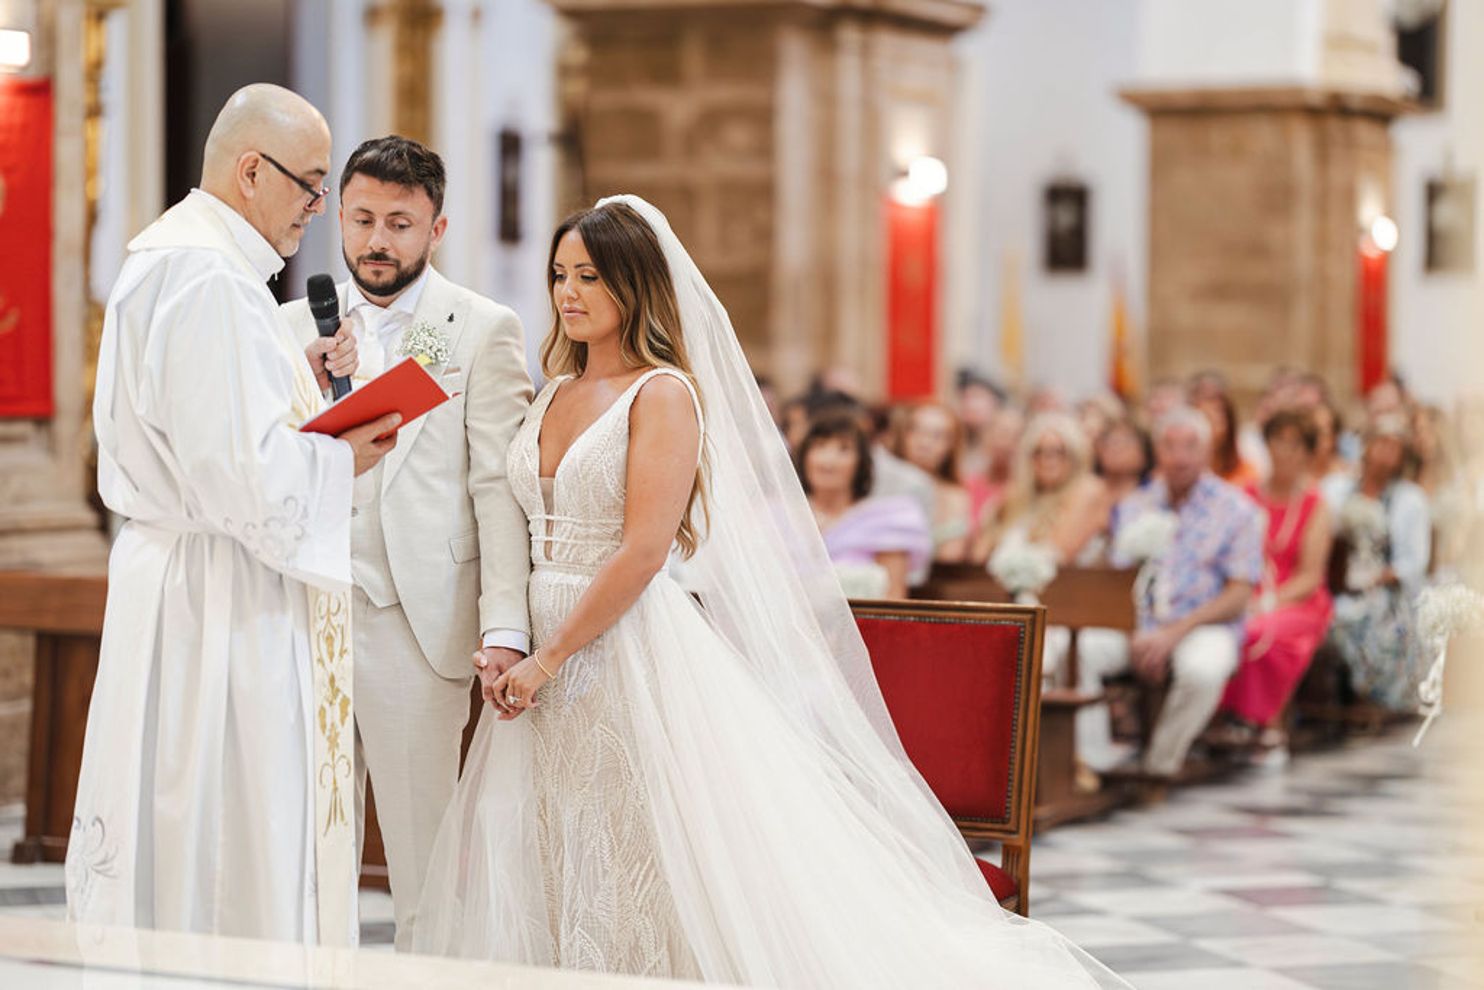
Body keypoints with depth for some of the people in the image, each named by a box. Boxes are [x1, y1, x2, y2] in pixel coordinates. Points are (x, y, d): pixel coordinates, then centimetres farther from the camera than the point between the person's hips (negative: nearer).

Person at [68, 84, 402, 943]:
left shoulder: (169, 255, 16)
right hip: (222, 611, -11)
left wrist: (300, 379, 11)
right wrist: (341, 461, -8)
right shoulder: (207, 275, -19)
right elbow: (242, 471, -24)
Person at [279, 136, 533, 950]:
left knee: (427, 866, 1)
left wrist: (505, 630, -14)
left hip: (418, 628, -3)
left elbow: (499, 487, -6)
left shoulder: (484, 331, 2)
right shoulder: (294, 326, 13)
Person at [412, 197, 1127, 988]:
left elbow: (643, 550, -16)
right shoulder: (554, 394, 14)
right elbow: (526, 533, 14)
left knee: (650, 880, -5)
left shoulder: (664, 393, -8)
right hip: (545, 657, 7)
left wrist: (549, 659, -15)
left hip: (632, 651, -7)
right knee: (554, 877, 6)